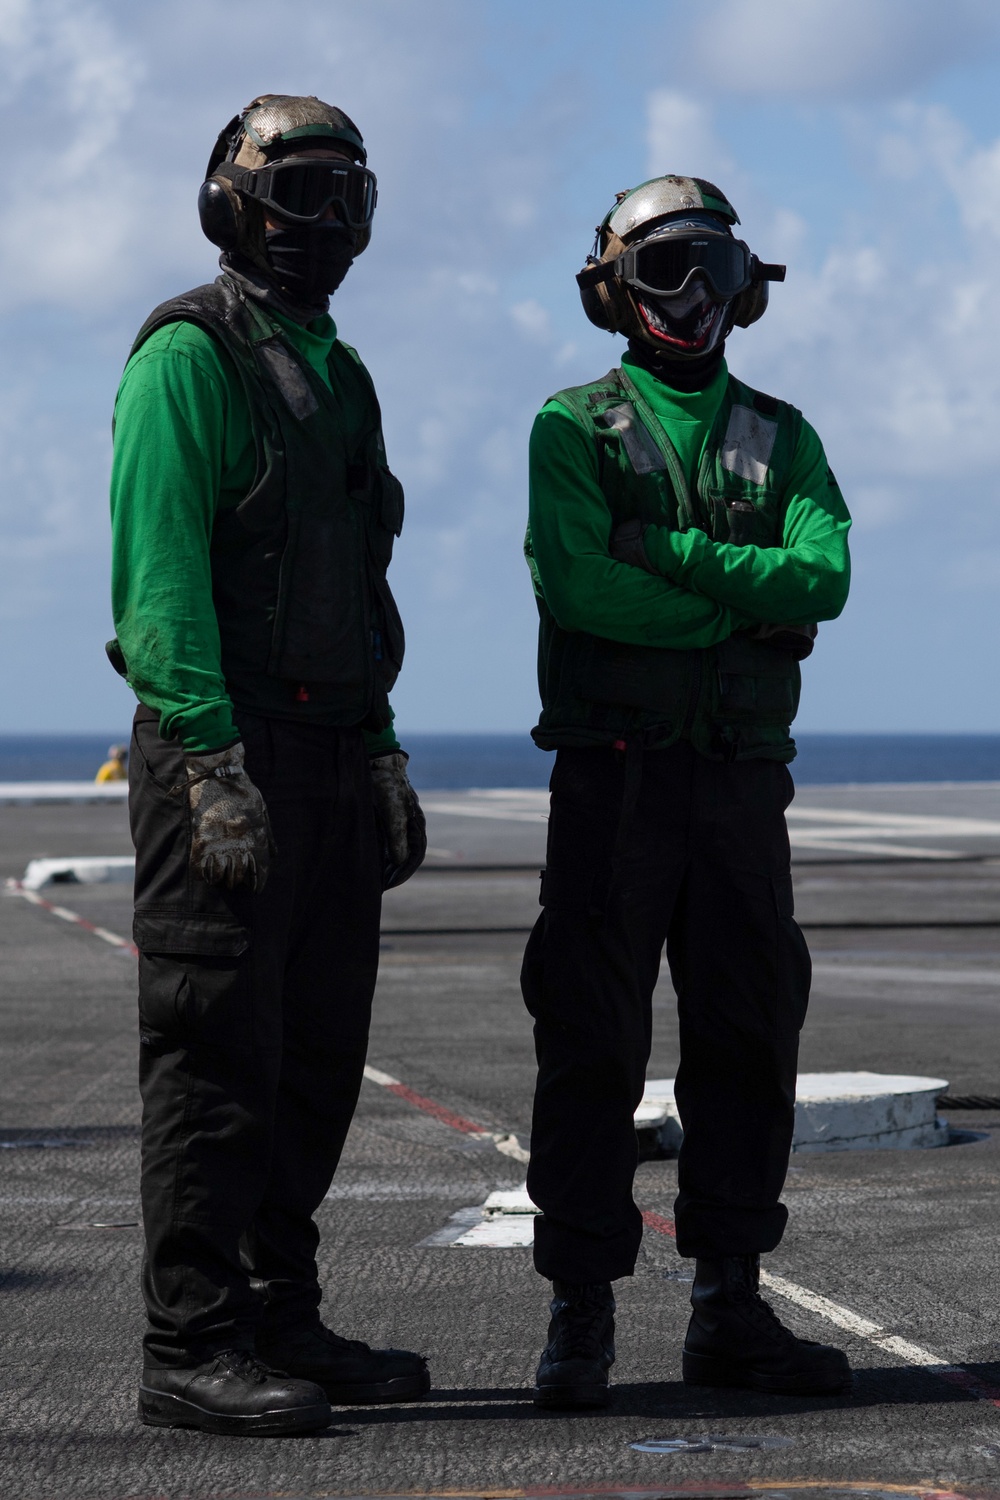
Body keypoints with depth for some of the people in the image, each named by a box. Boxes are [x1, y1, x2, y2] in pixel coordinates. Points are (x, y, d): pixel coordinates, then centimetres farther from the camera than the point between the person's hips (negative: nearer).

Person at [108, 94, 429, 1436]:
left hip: (331, 758, 8)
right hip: (225, 755, -8)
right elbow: (158, 569, -15)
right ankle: (193, 1351, -4)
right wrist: (213, 758, -23)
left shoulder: (336, 376, 20)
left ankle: (280, 1318, 18)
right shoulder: (188, 356, -7)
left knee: (317, 1057, 10)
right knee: (218, 1058, -7)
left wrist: (383, 755, 17)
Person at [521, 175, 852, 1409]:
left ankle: (729, 1308, 12)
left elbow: (823, 576, -6)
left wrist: (667, 548, -15)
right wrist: (747, 607, -11)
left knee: (748, 1039, 4)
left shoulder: (781, 439, 13)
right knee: (592, 1042, -4)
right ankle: (580, 1318, 2)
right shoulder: (576, 429, 2)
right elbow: (576, 585, -15)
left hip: (742, 782, 4)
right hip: (616, 774, -4)